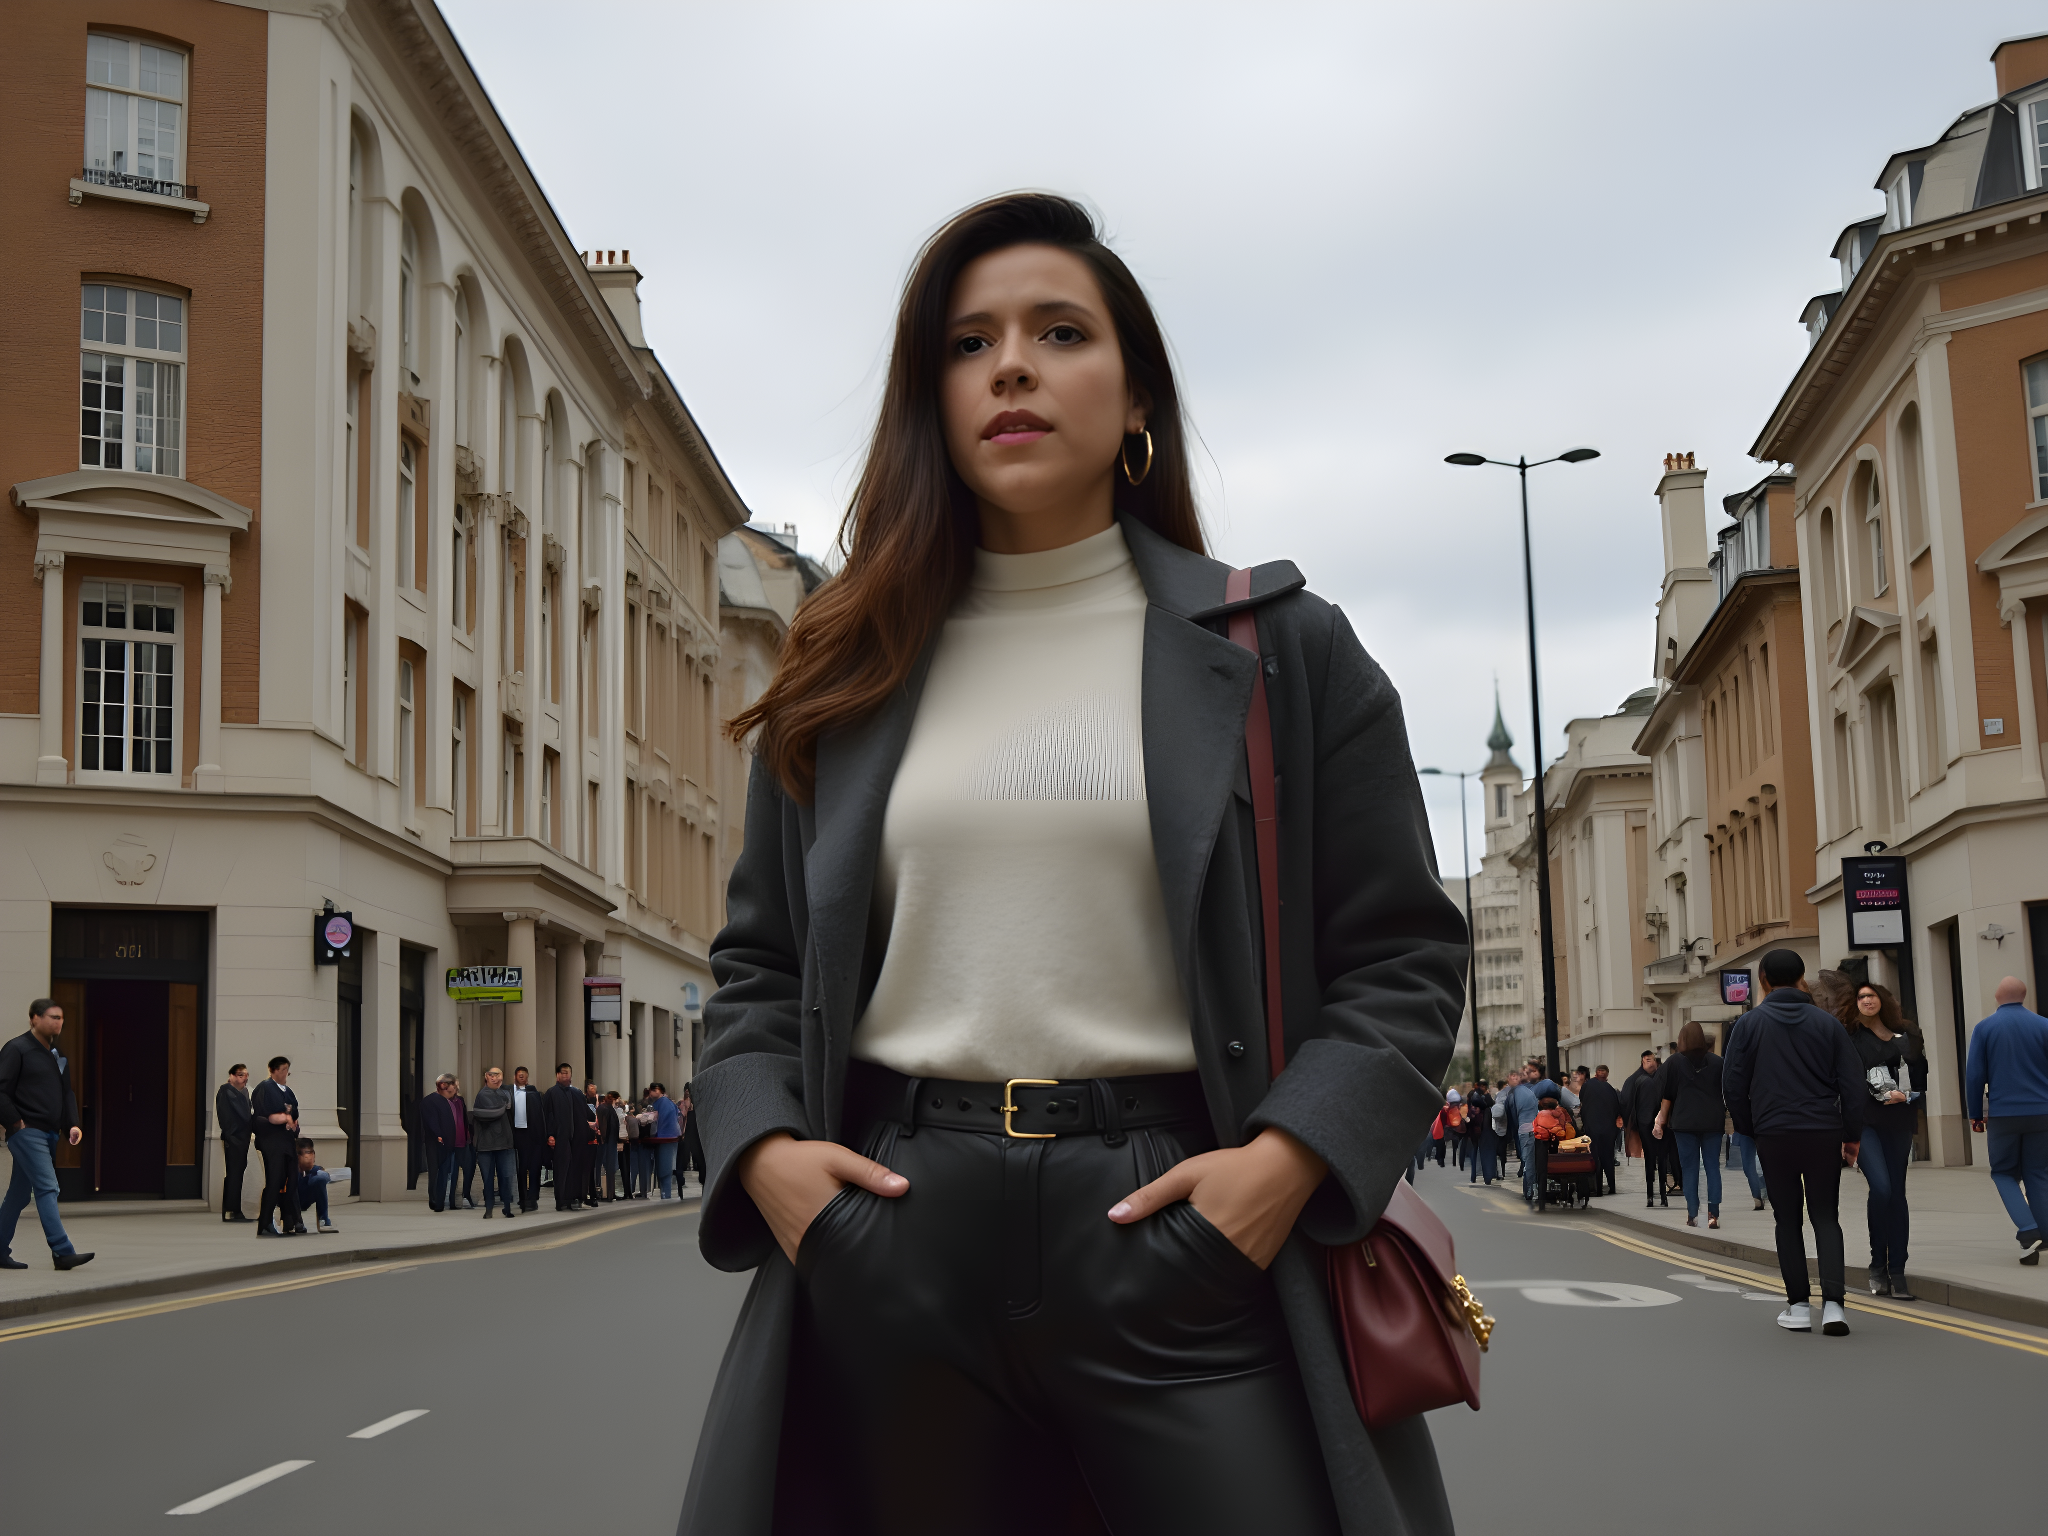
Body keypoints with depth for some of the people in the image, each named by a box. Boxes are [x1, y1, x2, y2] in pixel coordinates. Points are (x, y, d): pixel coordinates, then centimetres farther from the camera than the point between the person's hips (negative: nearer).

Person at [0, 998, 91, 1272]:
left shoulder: (57, 1054, 17)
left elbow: (67, 1093, 20)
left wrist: (72, 1124, 7)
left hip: (49, 1135, 8)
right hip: (26, 1133, -8)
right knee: (47, 1188, -15)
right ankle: (62, 1252, -18)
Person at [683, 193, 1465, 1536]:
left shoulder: (1279, 647, 6)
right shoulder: (846, 677, 13)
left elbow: (1404, 958, 4)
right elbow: (759, 964, 17)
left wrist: (1288, 1158, -12)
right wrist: (761, 1145, -2)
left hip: (1179, 1232, -2)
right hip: (892, 1243, 2)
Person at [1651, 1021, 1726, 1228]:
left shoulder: (1674, 1062, -1)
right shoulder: (1717, 1062, 4)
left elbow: (1666, 1096, 1)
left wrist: (1661, 1121, 8)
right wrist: (1723, 1115, 19)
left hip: (1685, 1123, -1)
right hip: (1713, 1122, 1)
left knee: (1689, 1167, 3)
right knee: (1713, 1166, 4)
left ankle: (1692, 1215, 1)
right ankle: (1713, 1214, -4)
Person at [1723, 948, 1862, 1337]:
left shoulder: (1748, 1024, 1)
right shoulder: (1827, 1023, 4)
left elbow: (1733, 1084, 0)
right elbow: (1852, 1082, 3)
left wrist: (1748, 1129, 11)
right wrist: (1852, 1136, 9)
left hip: (1774, 1134, -1)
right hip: (1824, 1133, 1)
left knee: (1788, 1220, 9)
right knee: (1826, 1217, 7)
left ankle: (1799, 1305, 8)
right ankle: (1833, 1303, -8)